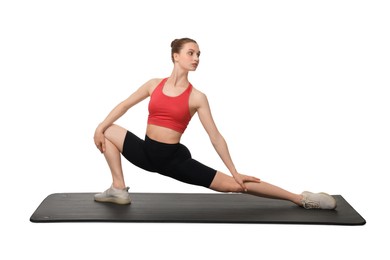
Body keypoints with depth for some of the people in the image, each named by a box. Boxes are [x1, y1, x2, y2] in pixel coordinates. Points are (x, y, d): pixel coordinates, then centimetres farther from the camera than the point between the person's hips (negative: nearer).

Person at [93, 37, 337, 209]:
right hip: (147, 152, 4)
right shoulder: (154, 85, 1)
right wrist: (101, 126, 2)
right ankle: (119, 190, 1)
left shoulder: (197, 97, -7)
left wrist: (234, 171, -9)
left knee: (232, 184, -13)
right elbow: (125, 105, 13)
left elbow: (216, 137, -6)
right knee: (108, 131, -3)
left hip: (174, 158, -4)